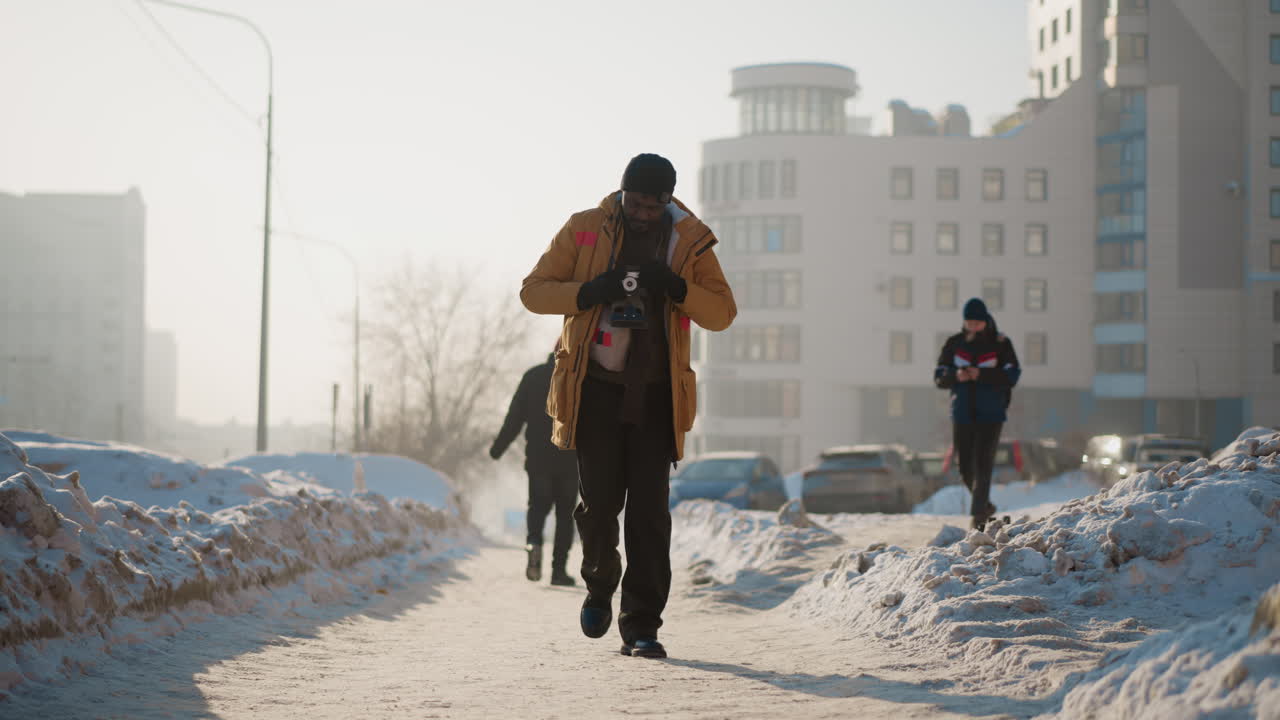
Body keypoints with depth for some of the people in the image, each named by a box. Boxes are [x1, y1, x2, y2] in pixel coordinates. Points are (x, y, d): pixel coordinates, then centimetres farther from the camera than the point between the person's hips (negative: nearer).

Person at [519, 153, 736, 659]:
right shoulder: (585, 230, 0)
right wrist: (588, 293, -18)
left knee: (649, 511, -5)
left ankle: (641, 627, 1)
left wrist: (677, 288, -18)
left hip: (655, 395, 1)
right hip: (596, 390, -1)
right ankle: (599, 587, 26)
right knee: (599, 500, -4)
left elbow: (722, 312, 1)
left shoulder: (689, 241, 3)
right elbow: (534, 290, 1)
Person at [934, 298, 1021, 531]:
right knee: (965, 466, 8)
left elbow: (1012, 376, -12)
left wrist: (982, 375, -24)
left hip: (990, 415, -3)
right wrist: (955, 376, -20)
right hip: (962, 413, 3)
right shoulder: (954, 344, 3)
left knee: (983, 464, -12)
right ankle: (985, 505, 31)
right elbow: (939, 378, 2)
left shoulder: (1000, 344, -3)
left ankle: (978, 515, -11)